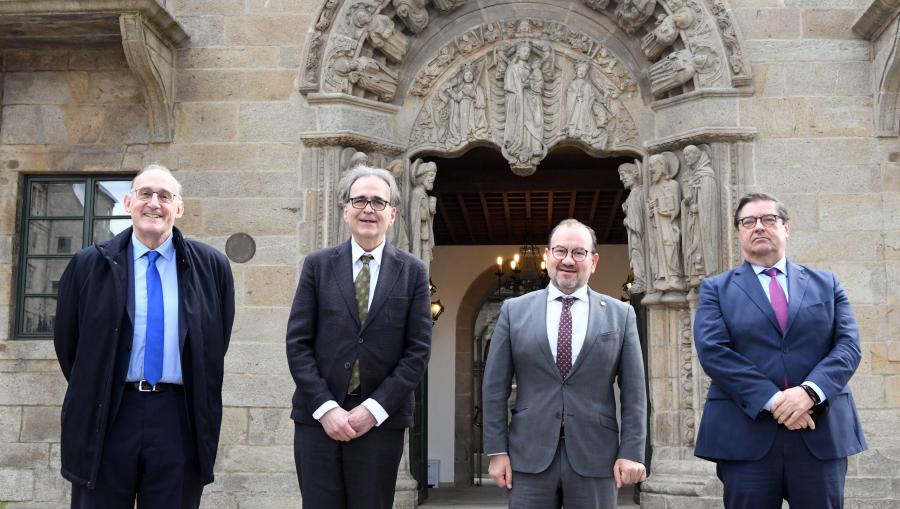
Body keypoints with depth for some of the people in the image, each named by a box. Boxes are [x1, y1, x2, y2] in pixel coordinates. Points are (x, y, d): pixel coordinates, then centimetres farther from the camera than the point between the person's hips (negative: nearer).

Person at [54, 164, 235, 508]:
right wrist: (92, 395, 12)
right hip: (107, 417, 0)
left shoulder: (210, 266, 4)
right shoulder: (89, 265, 3)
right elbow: (67, 341, 10)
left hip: (180, 420, 0)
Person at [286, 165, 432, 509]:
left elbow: (418, 351, 0)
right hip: (318, 417, 0)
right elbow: (297, 343, 1)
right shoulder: (317, 265, 5)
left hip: (381, 420, 0)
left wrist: (375, 409, -9)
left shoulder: (413, 272, 4)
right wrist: (325, 407, -9)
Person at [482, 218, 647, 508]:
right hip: (530, 456, 0)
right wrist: (497, 450, -1)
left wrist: (631, 452, -4)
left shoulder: (621, 314, 6)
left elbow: (633, 392, 4)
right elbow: (495, 387, 4)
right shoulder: (514, 310, 6)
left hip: (595, 457, 0)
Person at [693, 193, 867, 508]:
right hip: (746, 435, -1)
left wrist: (810, 391, -16)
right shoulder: (716, 289, 8)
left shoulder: (826, 284, 14)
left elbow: (848, 344, 2)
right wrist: (772, 400, -17)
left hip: (822, 432, 2)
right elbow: (712, 351, -7)